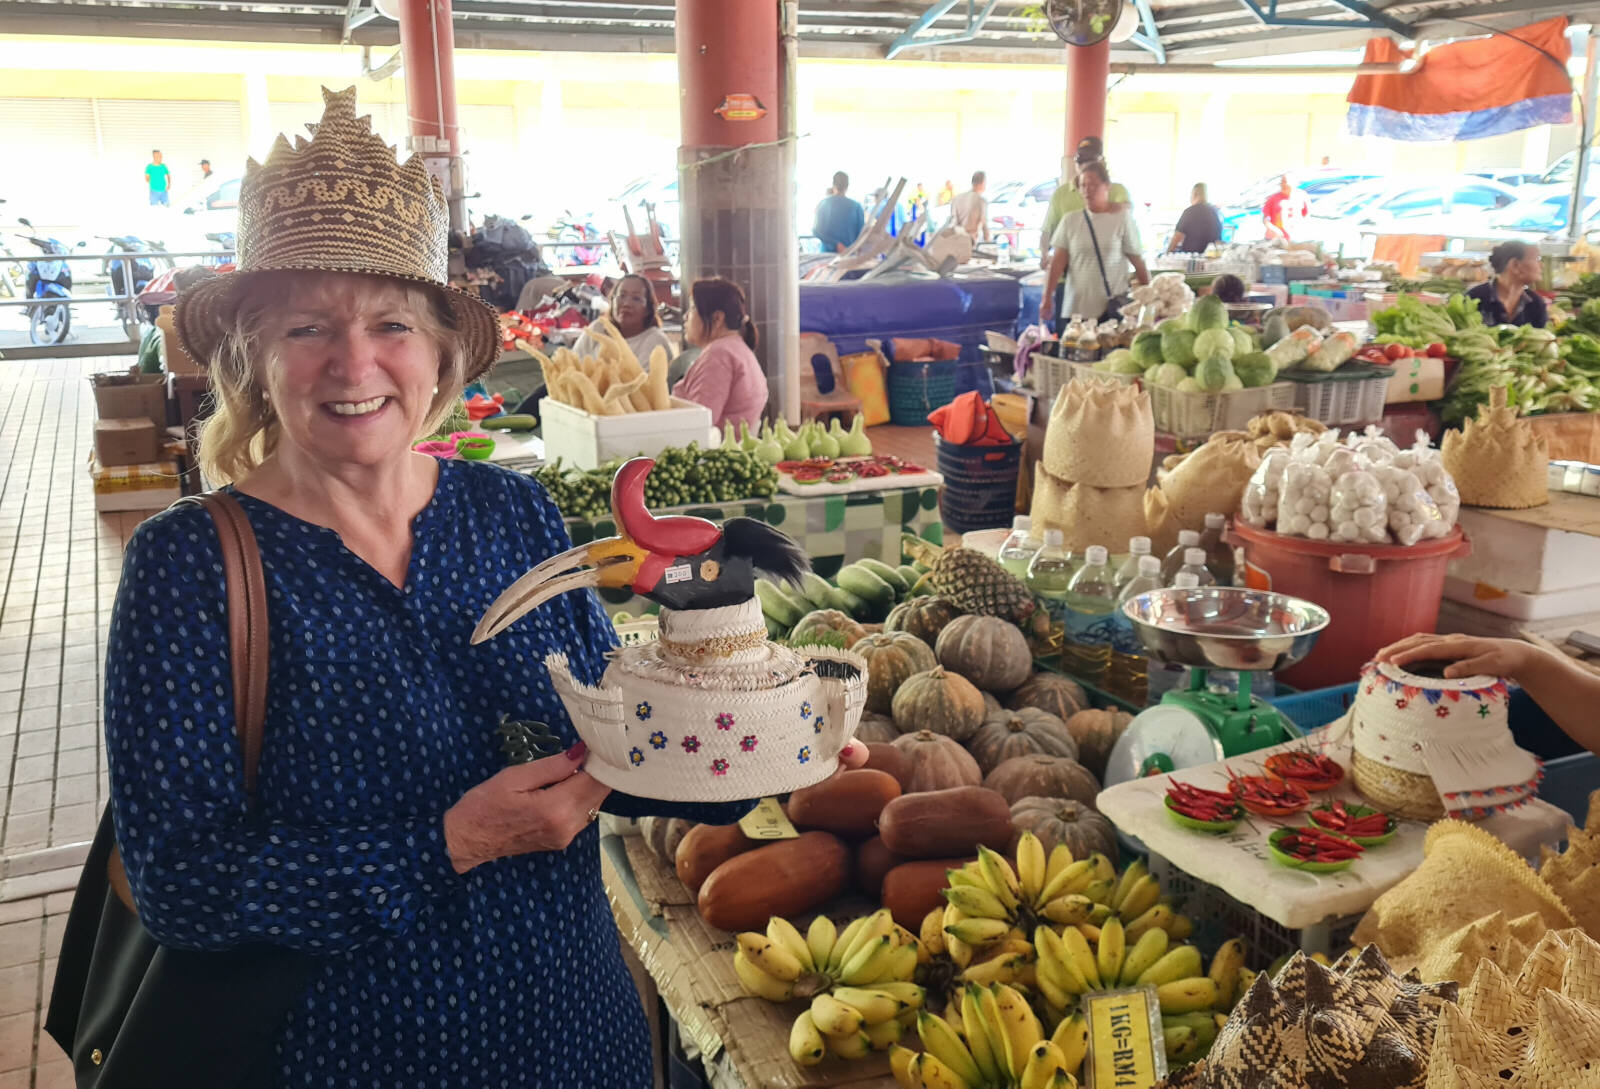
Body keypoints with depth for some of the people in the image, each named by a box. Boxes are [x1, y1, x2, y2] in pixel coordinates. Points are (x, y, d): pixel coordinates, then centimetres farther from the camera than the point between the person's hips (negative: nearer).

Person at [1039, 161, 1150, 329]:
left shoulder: (1122, 219, 0)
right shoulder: (1071, 221, 4)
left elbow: (1138, 262, 3)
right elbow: (1058, 262, 2)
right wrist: (1047, 298, -4)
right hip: (1077, 307, 2)